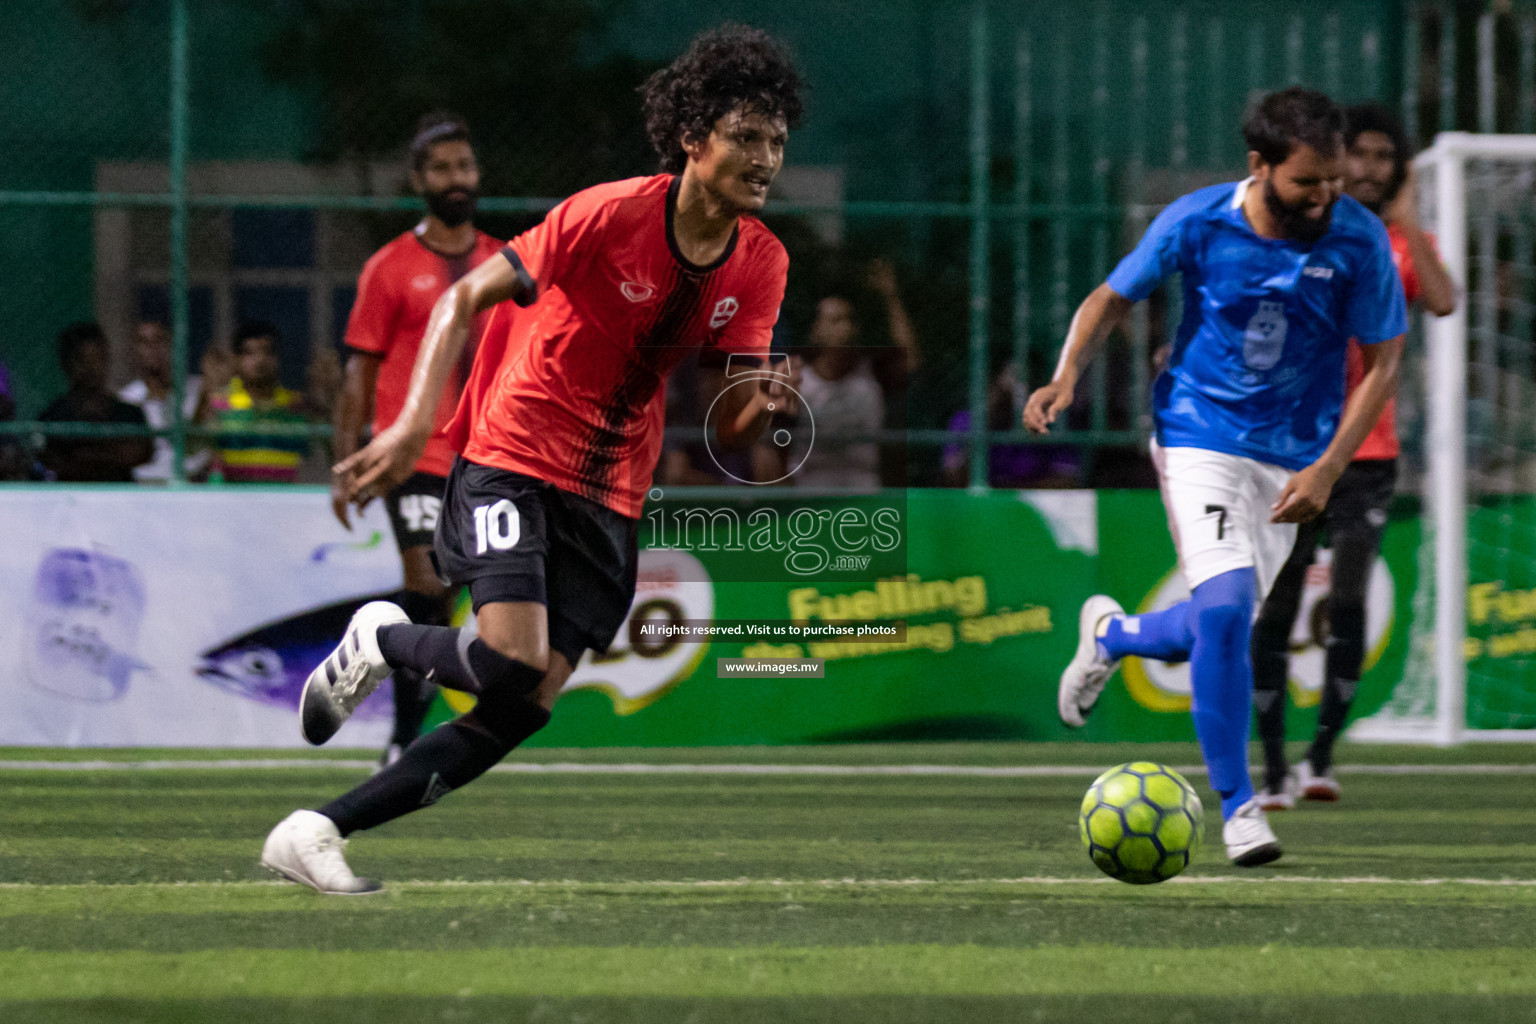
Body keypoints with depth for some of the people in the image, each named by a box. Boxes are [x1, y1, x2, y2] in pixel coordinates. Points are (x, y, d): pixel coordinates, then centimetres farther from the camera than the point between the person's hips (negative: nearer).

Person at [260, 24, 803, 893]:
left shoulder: (762, 262, 0)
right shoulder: (609, 216, -16)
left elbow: (729, 427, 2)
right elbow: (467, 299, -10)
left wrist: (758, 405, -23)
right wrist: (413, 428, -21)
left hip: (610, 495, 6)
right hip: (512, 459, -6)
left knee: (524, 711, -4)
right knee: (515, 662, -25)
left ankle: (319, 833, 3)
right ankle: (380, 641, 8)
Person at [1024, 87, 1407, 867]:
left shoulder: (1358, 240, -11)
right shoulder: (1197, 222, -13)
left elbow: (1382, 361, -4)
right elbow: (1112, 298, 2)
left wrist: (1327, 469, -12)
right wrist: (1069, 375, -15)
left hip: (1293, 454, 3)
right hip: (1199, 433, -3)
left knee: (1215, 629, 9)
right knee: (1224, 611, -20)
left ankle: (1110, 634, 43)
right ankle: (1236, 804, -10)